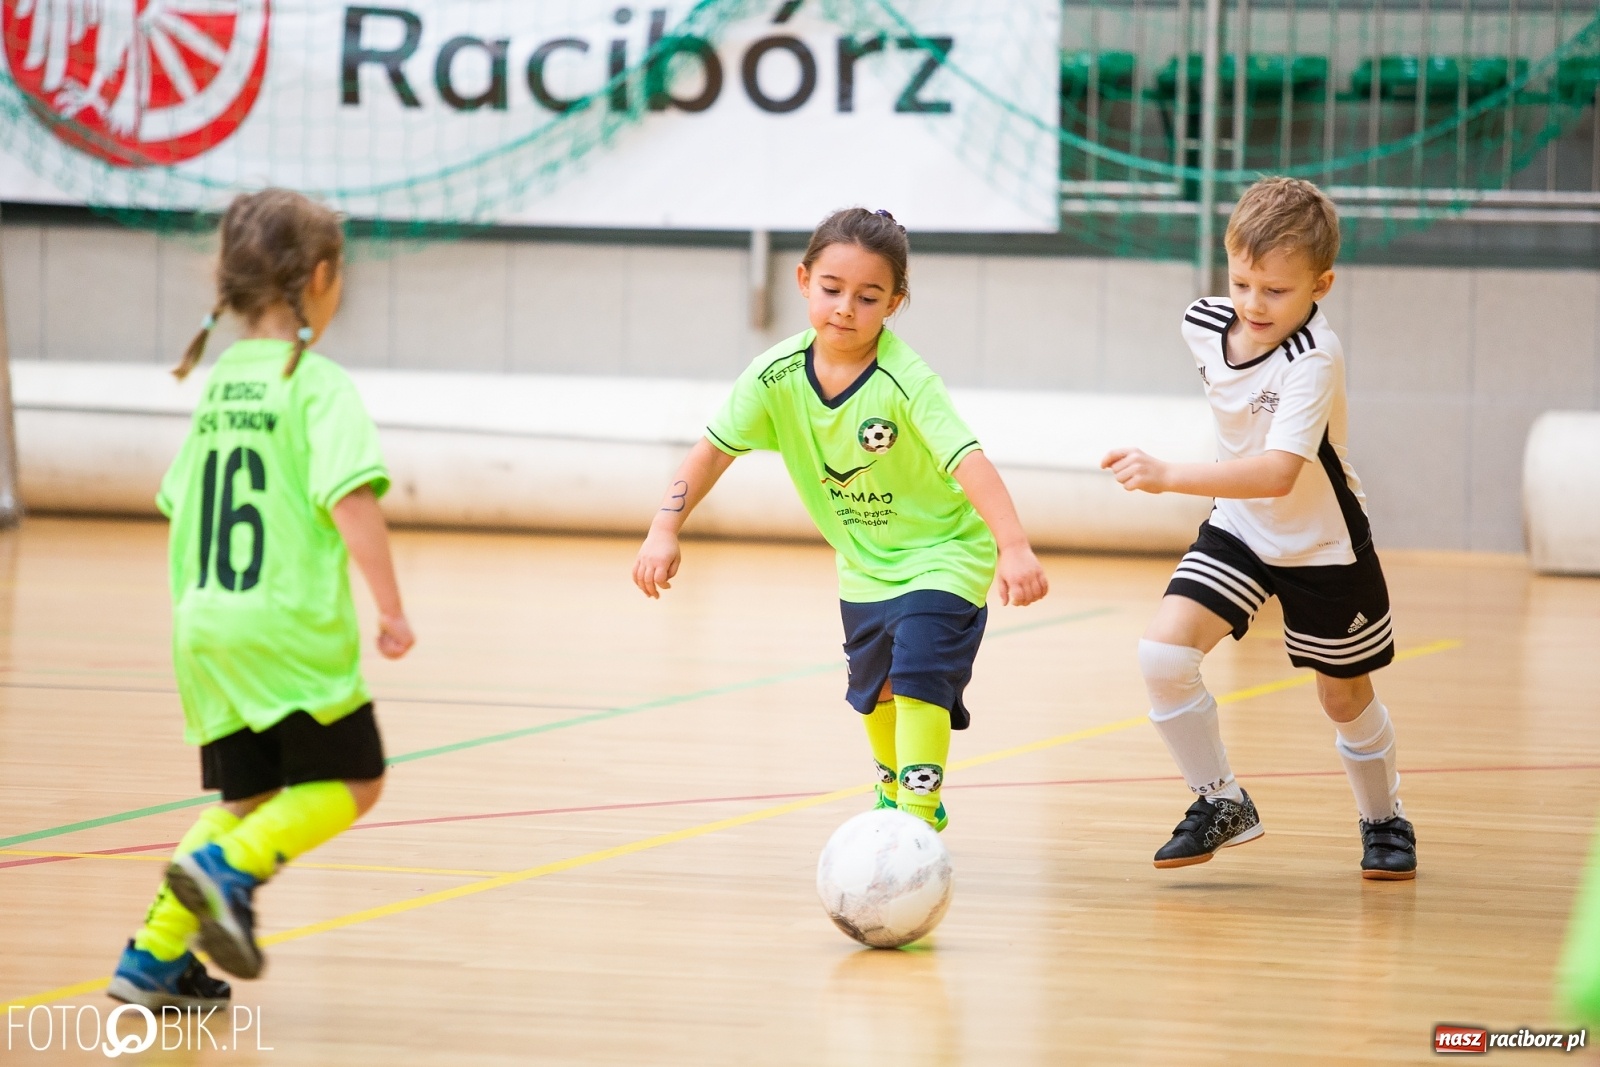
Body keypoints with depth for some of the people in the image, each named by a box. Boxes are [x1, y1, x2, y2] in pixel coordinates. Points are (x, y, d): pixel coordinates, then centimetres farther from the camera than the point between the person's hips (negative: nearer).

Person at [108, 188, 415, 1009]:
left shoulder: (219, 383, 12)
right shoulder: (318, 385, -11)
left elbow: (182, 504, 17)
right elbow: (350, 499, -21)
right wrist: (391, 608, -18)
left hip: (205, 627, 7)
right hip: (292, 628, -7)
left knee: (248, 797, 17)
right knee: (350, 781, 7)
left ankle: (156, 956, 8)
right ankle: (228, 865, -14)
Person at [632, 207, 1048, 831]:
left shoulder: (906, 381, -32)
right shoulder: (776, 377, -18)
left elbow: (970, 462, -41)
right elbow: (714, 449, -9)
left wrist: (1014, 548, -54)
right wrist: (665, 532, -19)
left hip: (943, 555, -6)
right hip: (864, 564, 6)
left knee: (917, 674, -23)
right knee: (874, 690, 20)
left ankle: (920, 815, -17)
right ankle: (893, 793, 45)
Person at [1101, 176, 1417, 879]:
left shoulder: (1313, 360, -33)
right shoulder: (1203, 323, -12)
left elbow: (1277, 474, -44)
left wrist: (1168, 476, -54)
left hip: (1322, 546, -5)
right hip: (1238, 530, 5)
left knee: (1344, 697, 14)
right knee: (1163, 653, -17)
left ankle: (1383, 819, 42)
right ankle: (1221, 803, 2)